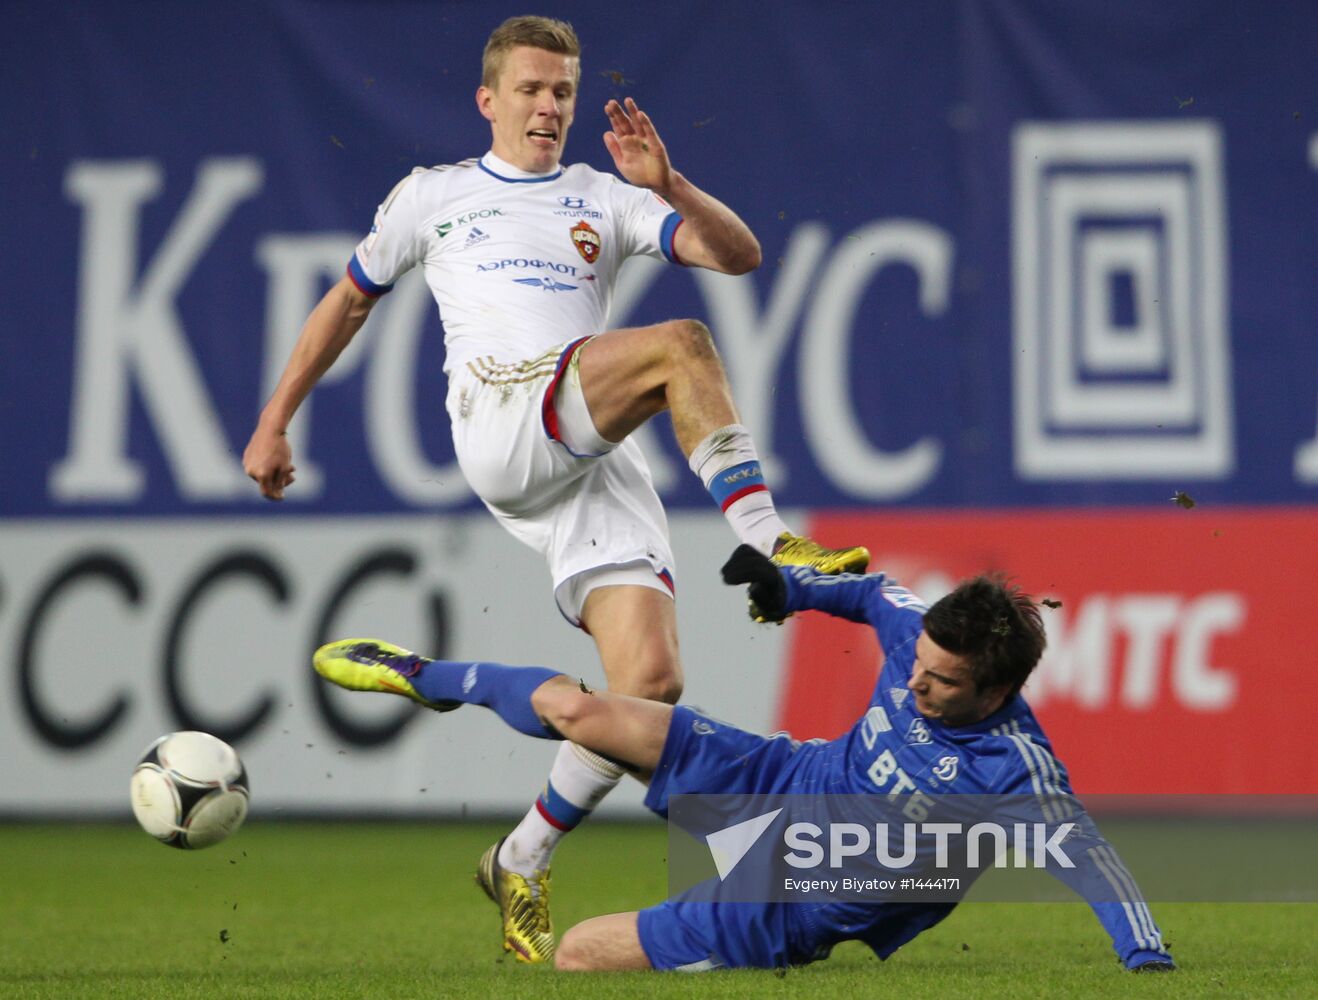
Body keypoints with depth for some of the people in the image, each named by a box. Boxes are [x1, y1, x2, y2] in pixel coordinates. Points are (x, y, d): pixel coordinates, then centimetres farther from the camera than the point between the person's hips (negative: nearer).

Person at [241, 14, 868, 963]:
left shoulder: (604, 199, 22)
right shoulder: (430, 196, 22)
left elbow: (739, 253, 11)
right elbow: (348, 302, 30)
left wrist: (667, 185, -6)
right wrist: (275, 422, 28)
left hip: (600, 461, 3)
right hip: (499, 420, -3)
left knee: (652, 680, -13)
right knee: (679, 344, -29)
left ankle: (522, 866, 4)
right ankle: (770, 547, -28)